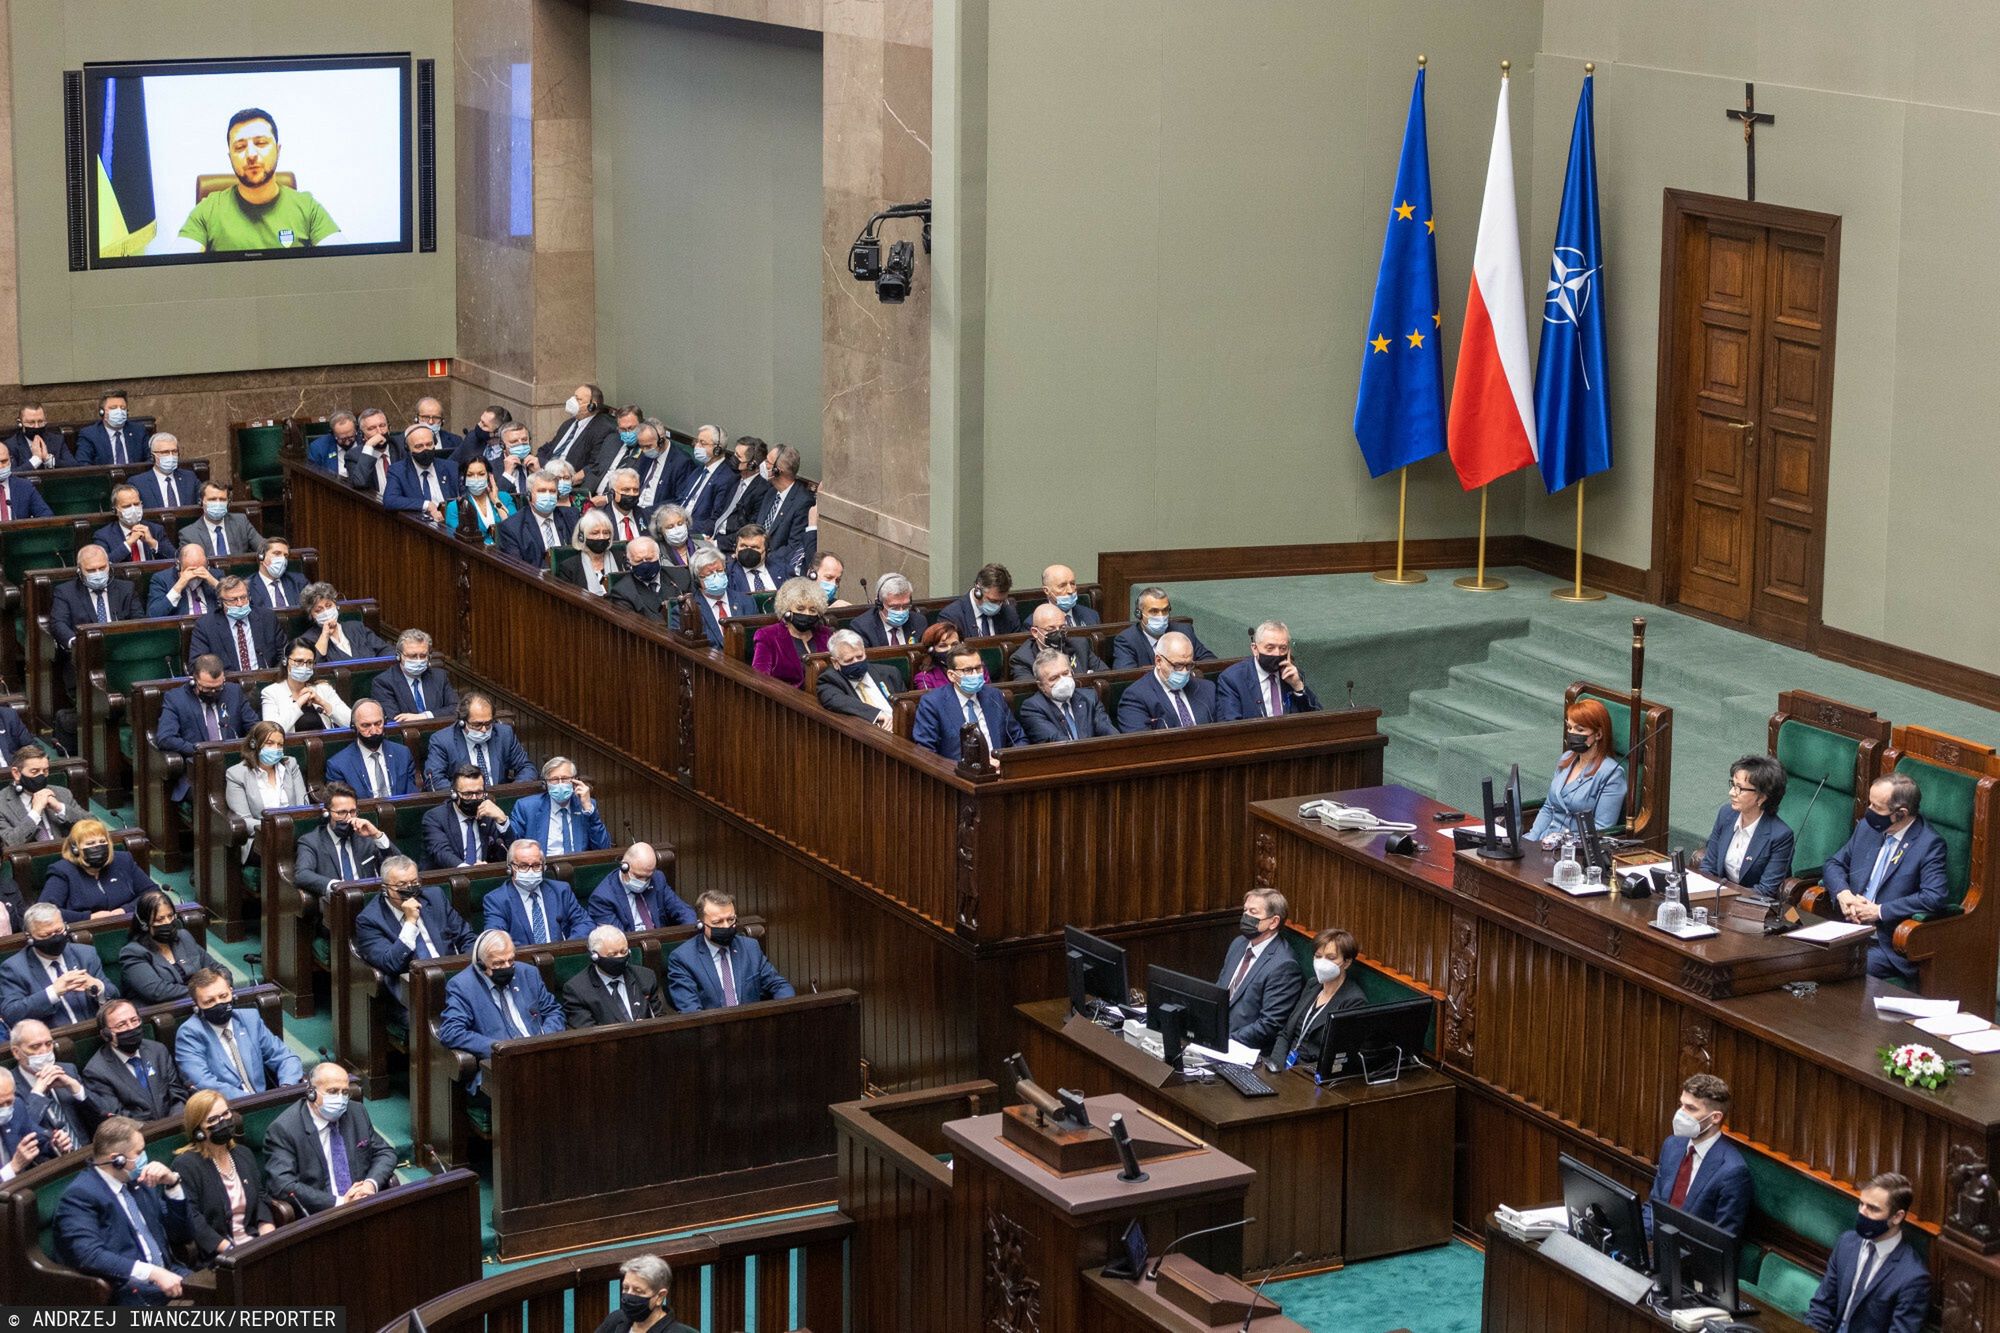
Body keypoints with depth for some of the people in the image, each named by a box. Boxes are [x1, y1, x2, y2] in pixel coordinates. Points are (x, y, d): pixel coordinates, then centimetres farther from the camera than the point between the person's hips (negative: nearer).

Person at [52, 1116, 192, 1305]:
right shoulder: (80, 1195, -7)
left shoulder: (138, 1182, 16)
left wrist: (172, 1183, 4)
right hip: (127, 1290, -8)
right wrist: (153, 1273, -26)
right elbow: (89, 1256, -21)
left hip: (167, 1275, 8)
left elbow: (183, 1235, 19)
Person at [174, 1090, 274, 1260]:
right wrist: (231, 1251, -20)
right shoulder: (185, 1165, -6)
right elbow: (193, 1220, -13)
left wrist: (268, 1236, -4)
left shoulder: (244, 1154, 17)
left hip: (255, 1242, 7)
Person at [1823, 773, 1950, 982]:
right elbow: (1835, 863, 20)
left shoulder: (1929, 845, -9)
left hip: (1888, 945, -6)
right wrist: (1842, 893, -3)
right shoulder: (1867, 827, 11)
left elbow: (1934, 898, -20)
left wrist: (1879, 911, -16)